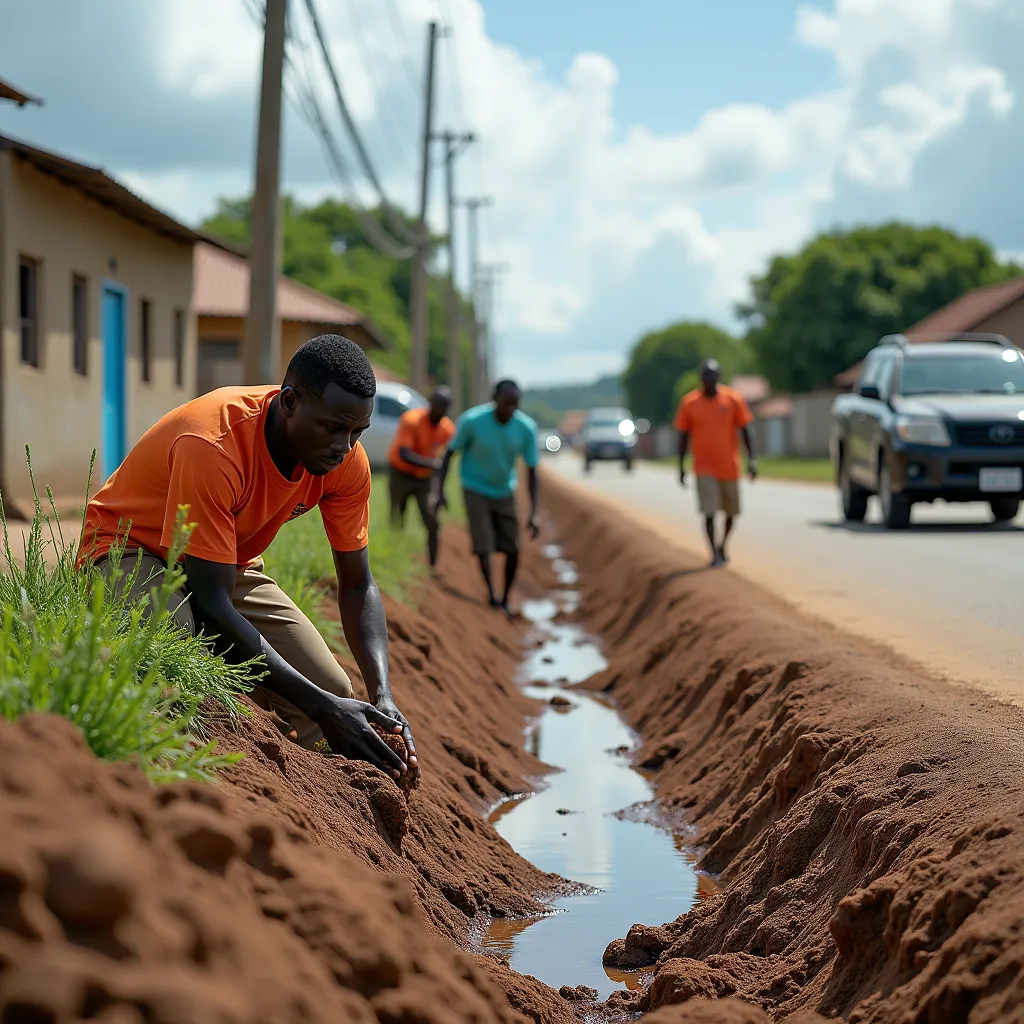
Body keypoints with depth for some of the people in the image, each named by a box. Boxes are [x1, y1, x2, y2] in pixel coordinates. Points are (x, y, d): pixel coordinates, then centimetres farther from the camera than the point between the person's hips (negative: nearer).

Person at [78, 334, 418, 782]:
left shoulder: (346, 460, -17)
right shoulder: (213, 445, -37)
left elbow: (358, 587, -7)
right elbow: (212, 605, -36)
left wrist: (382, 694, -25)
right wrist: (323, 709, -39)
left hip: (230, 563, 7)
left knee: (333, 691, -8)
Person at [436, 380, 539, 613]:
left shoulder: (526, 428, -19)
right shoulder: (472, 421, -24)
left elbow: (532, 470, -11)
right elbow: (450, 453, -9)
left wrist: (533, 513, -17)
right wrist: (440, 492, -11)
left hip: (505, 492, 2)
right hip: (476, 490, -2)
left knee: (513, 549, 0)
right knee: (484, 546, -13)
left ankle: (505, 600, 17)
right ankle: (491, 594, 3)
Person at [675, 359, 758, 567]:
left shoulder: (733, 399, -4)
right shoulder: (689, 403, -3)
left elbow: (745, 430, -1)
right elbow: (684, 436, 4)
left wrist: (751, 459, -9)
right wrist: (681, 466, 3)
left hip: (729, 467, 1)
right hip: (705, 469, -1)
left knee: (731, 512, 13)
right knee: (709, 512, -11)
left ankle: (722, 546, 35)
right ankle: (714, 553, -4)